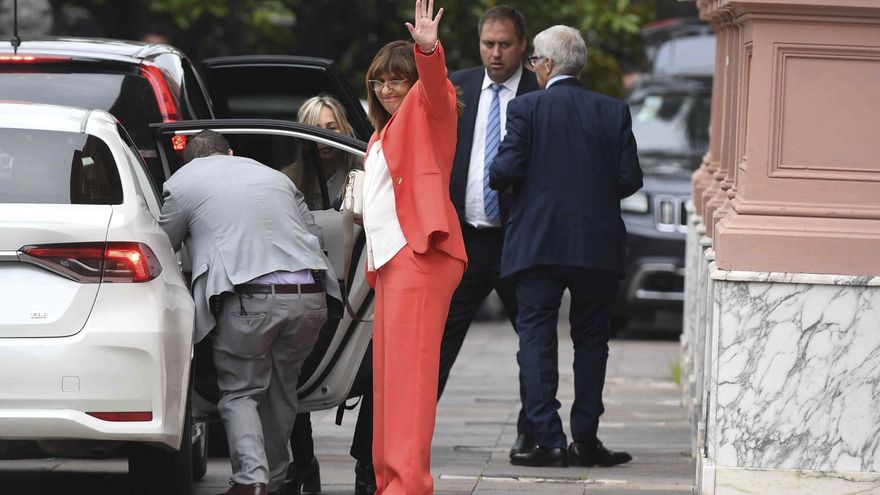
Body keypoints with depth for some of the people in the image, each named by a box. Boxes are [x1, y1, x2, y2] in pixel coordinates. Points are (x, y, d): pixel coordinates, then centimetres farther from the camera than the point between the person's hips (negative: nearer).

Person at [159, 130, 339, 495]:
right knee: (280, 390, 19)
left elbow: (163, 245, 20)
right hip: (309, 295, 4)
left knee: (239, 392, 6)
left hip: (250, 297, -4)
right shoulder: (275, 176, 26)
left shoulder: (182, 183, 13)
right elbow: (313, 232, 28)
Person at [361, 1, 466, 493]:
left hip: (419, 254, -10)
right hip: (390, 259, 10)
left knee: (410, 370, -16)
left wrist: (429, 50, -40)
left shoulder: (426, 110, 2)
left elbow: (434, 84, -20)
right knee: (388, 376, 8)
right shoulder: (383, 136, 27)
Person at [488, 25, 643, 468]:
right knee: (591, 341, 11)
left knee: (536, 338, 2)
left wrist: (495, 174, 12)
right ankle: (585, 440, 11)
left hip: (537, 244, -2)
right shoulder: (613, 112, 3)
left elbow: (507, 170, -11)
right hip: (598, 245, 2)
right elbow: (630, 178, -1)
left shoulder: (526, 108, -5)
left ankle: (548, 440, -5)